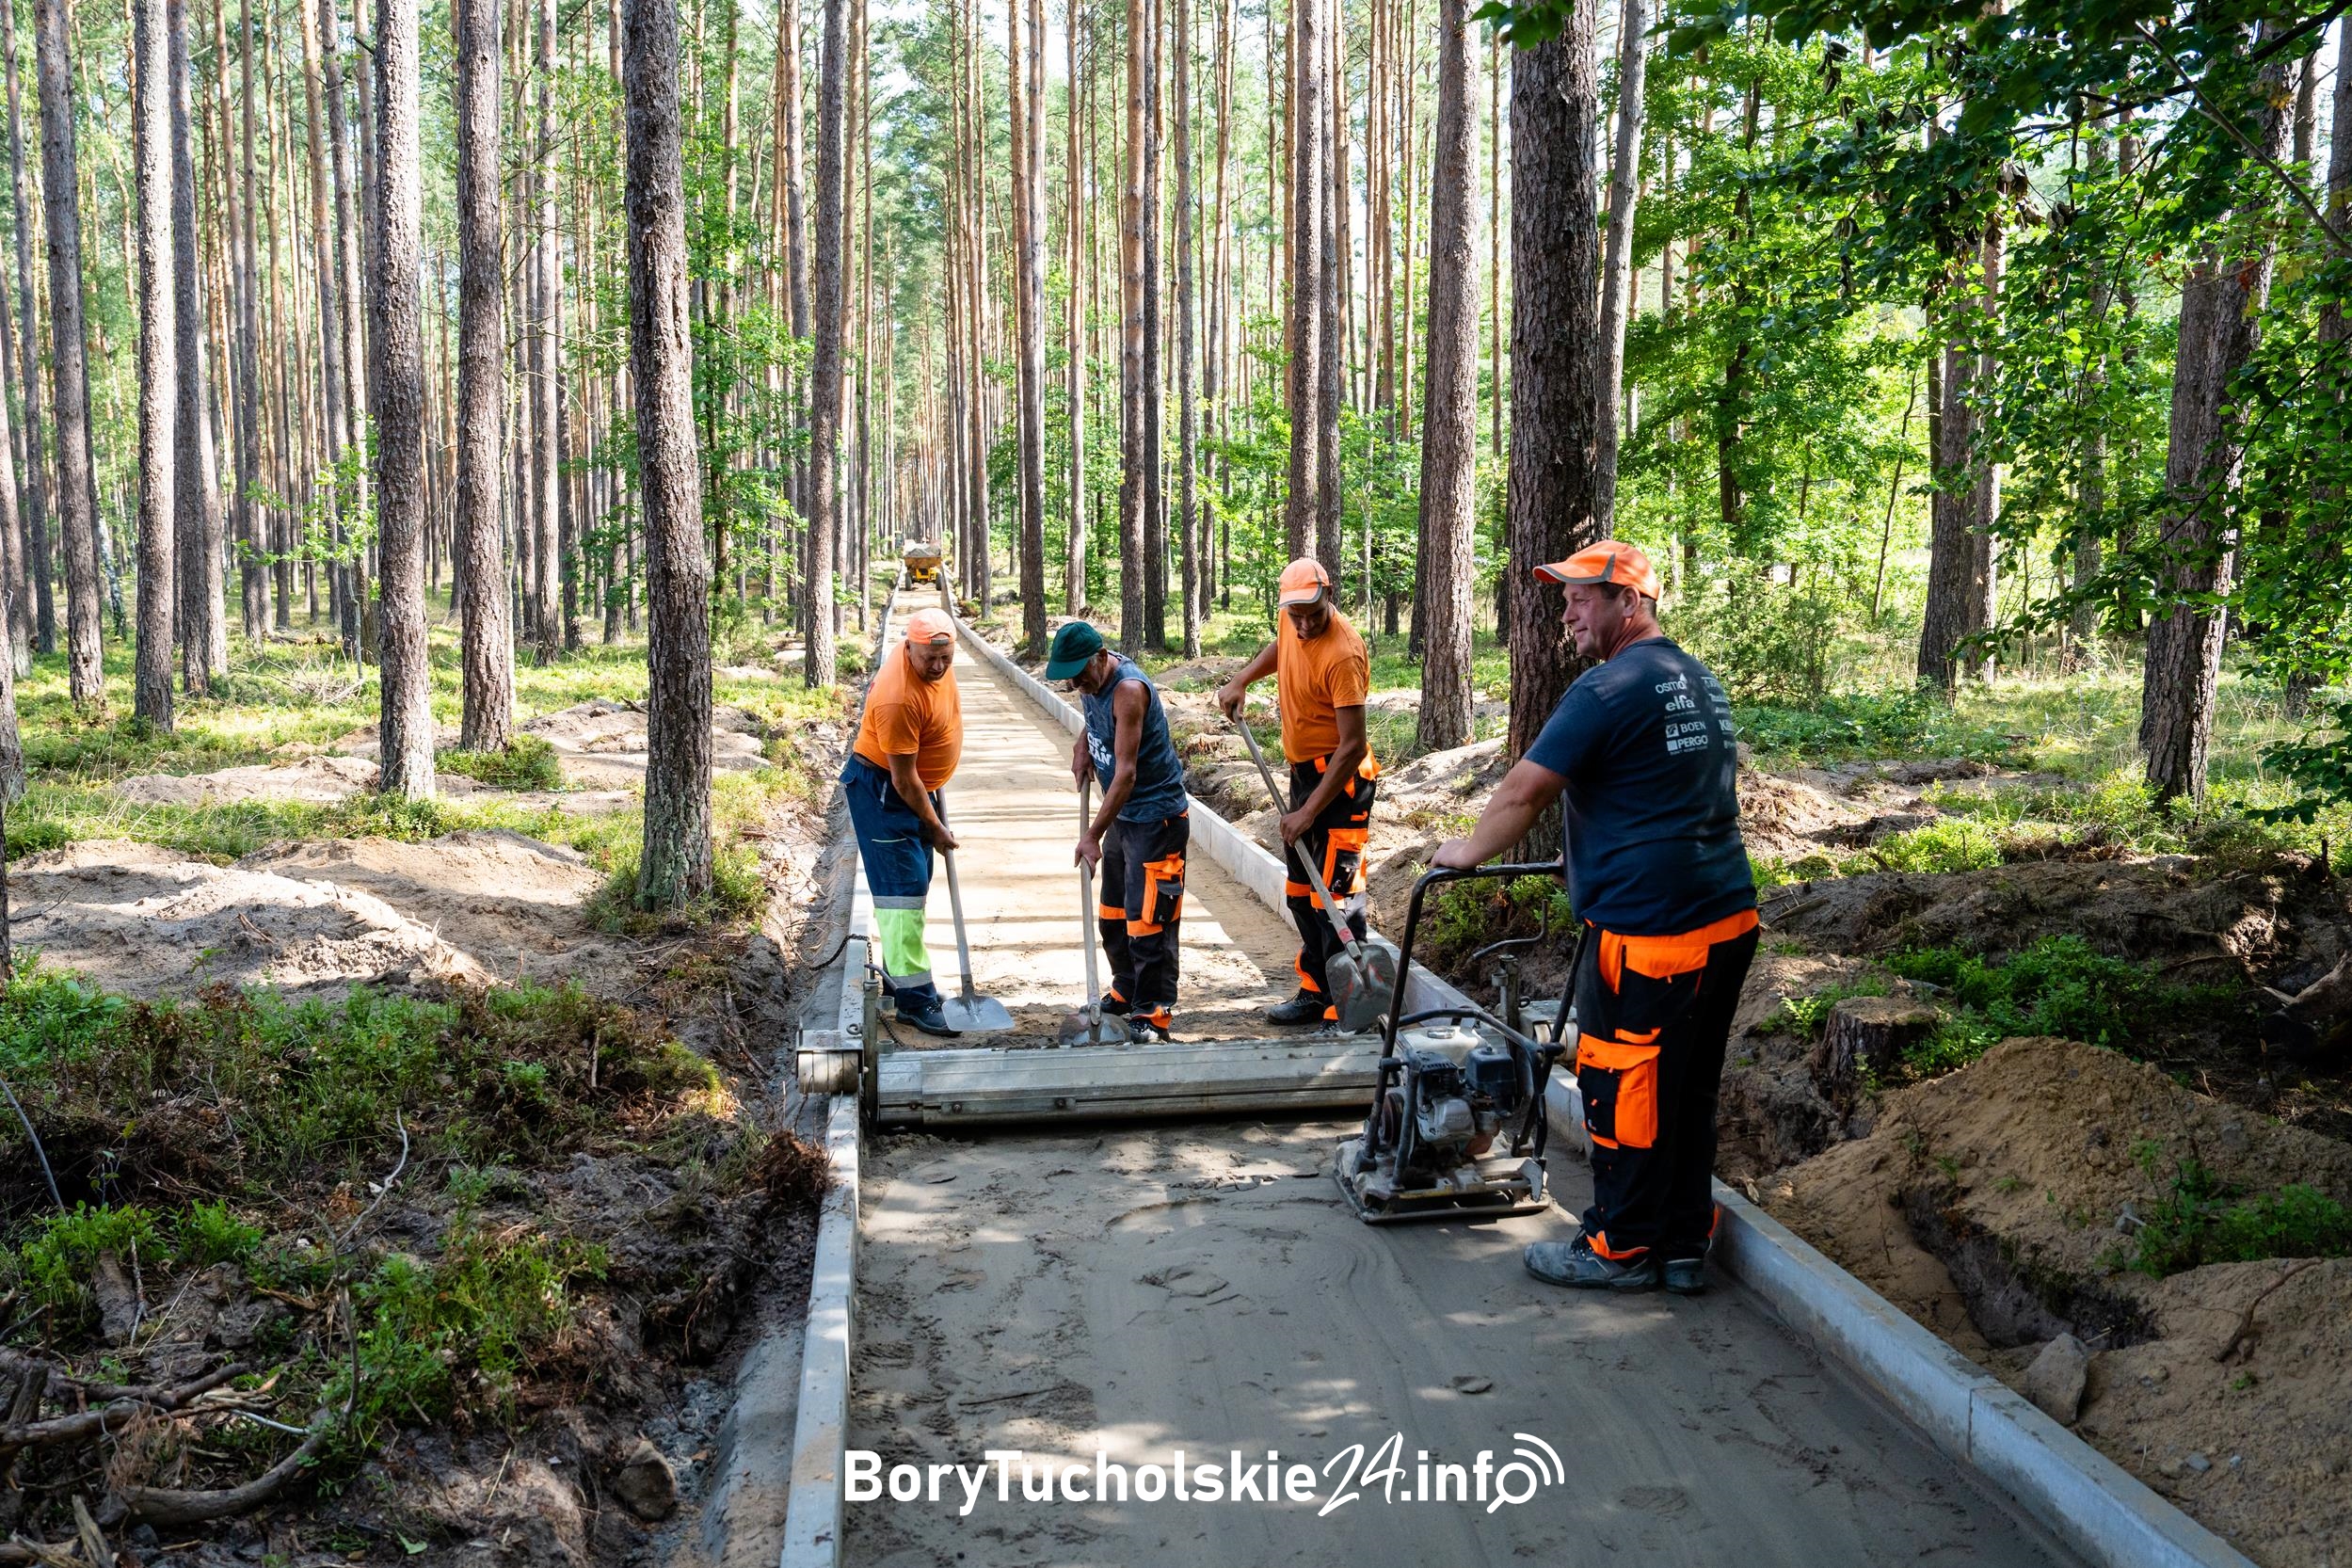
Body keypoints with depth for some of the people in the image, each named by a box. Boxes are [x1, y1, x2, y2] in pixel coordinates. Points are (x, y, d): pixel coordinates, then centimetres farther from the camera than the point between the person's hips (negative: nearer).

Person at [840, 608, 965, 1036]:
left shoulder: (934, 660, -6)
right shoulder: (899, 699, -32)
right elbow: (902, 779, -25)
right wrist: (934, 826, -16)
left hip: (917, 785, 9)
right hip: (882, 790, -9)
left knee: (916, 884, 17)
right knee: (901, 889, -10)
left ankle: (896, 969, 30)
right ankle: (913, 996, -9)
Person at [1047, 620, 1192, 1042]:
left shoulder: (1129, 690, -26)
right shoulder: (1092, 679, 1)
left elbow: (1126, 772, -28)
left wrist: (1093, 835, -28)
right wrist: (1083, 743, 6)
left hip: (1156, 816, -10)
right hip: (1122, 813, 10)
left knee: (1146, 916, -8)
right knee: (1113, 913, 17)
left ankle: (1153, 1012, 1)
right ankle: (1126, 993, 31)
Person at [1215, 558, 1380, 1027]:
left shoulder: (1343, 654, -25)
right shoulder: (1292, 624, 0)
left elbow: (1352, 746, -26)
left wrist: (1308, 812, -26)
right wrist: (1241, 680, 17)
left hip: (1340, 780, -9)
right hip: (1304, 771, 9)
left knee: (1334, 896, -11)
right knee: (1300, 892, 15)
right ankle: (1316, 992, 26)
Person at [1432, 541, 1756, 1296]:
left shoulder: (1610, 688, -13)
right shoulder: (1703, 683, 15)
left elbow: (1525, 789, -12)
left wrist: (1469, 851, 4)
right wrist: (1602, 860, 32)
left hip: (1648, 930, -9)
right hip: (1728, 918, 9)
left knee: (1624, 1091, 4)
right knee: (1689, 1091, 16)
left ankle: (1620, 1249, 16)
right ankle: (1684, 1246, 25)